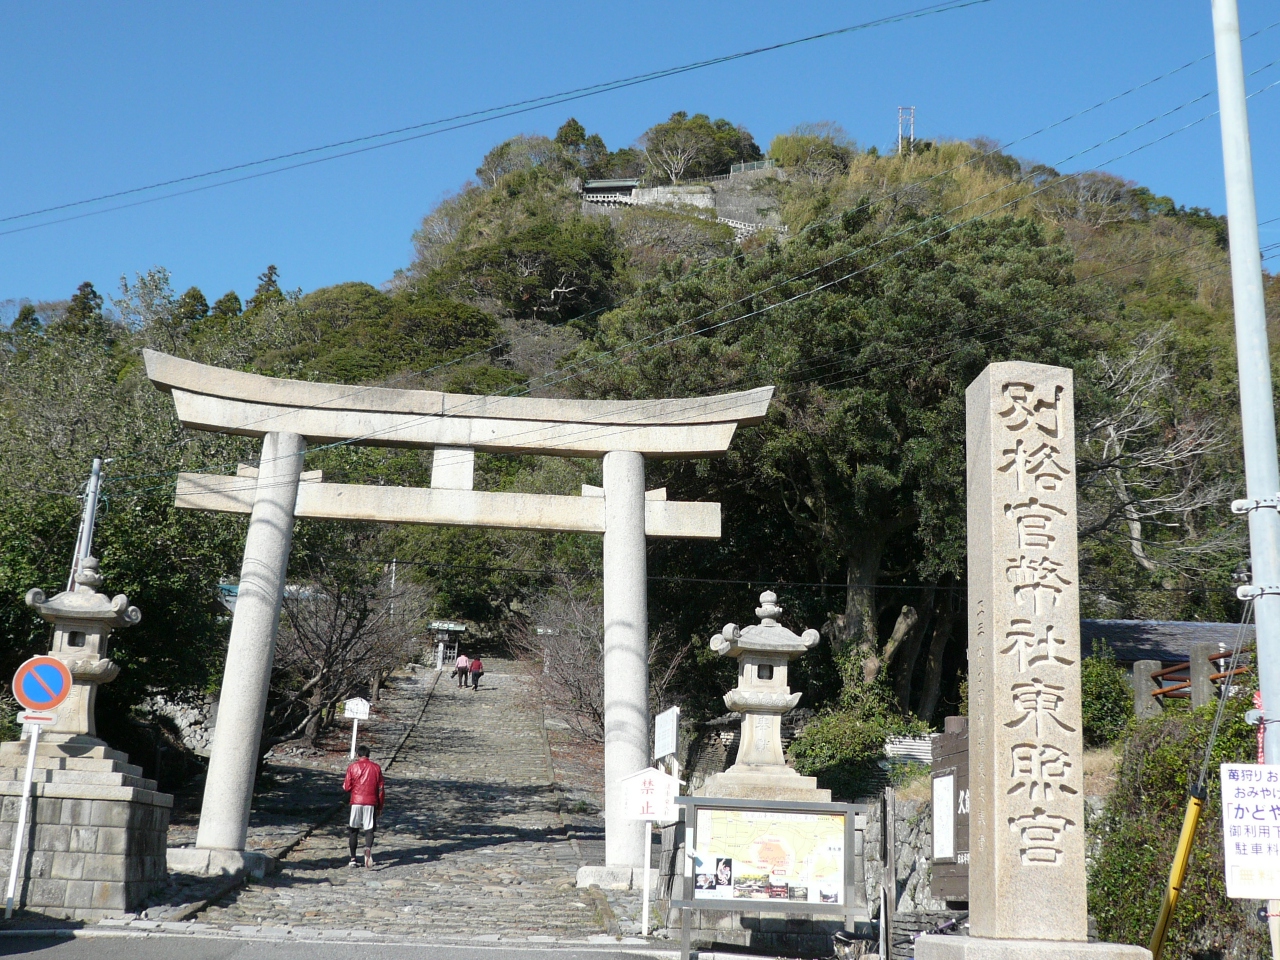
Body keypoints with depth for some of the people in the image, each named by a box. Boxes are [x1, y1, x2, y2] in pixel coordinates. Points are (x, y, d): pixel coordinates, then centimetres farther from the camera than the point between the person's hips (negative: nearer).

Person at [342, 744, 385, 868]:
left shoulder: (352, 767, 1)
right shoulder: (376, 767, 5)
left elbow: (347, 787, 0)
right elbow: (381, 788, 5)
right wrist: (380, 806, 12)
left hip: (356, 802, 0)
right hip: (371, 802, 0)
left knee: (353, 830, 11)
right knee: (369, 829, 0)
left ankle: (353, 859, 13)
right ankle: (368, 849, -30)